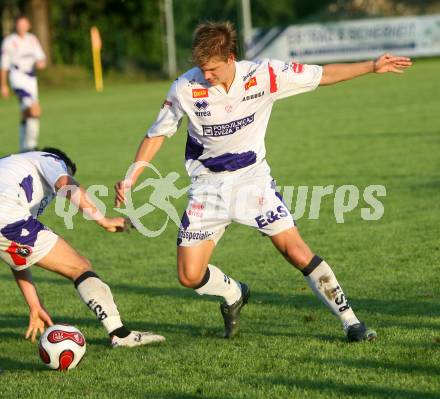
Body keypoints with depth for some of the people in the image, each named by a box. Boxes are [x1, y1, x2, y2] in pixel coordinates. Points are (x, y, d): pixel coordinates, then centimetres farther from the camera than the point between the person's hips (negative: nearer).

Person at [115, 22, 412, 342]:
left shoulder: (262, 76, -15)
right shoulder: (186, 88, -15)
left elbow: (322, 75, -3)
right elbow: (157, 135, -2)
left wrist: (373, 67, -5)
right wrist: (130, 179, -10)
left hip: (252, 179, -1)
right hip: (208, 187, 1)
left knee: (297, 252, -13)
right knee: (190, 276, -4)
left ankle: (350, 321, 0)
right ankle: (234, 295, 30)